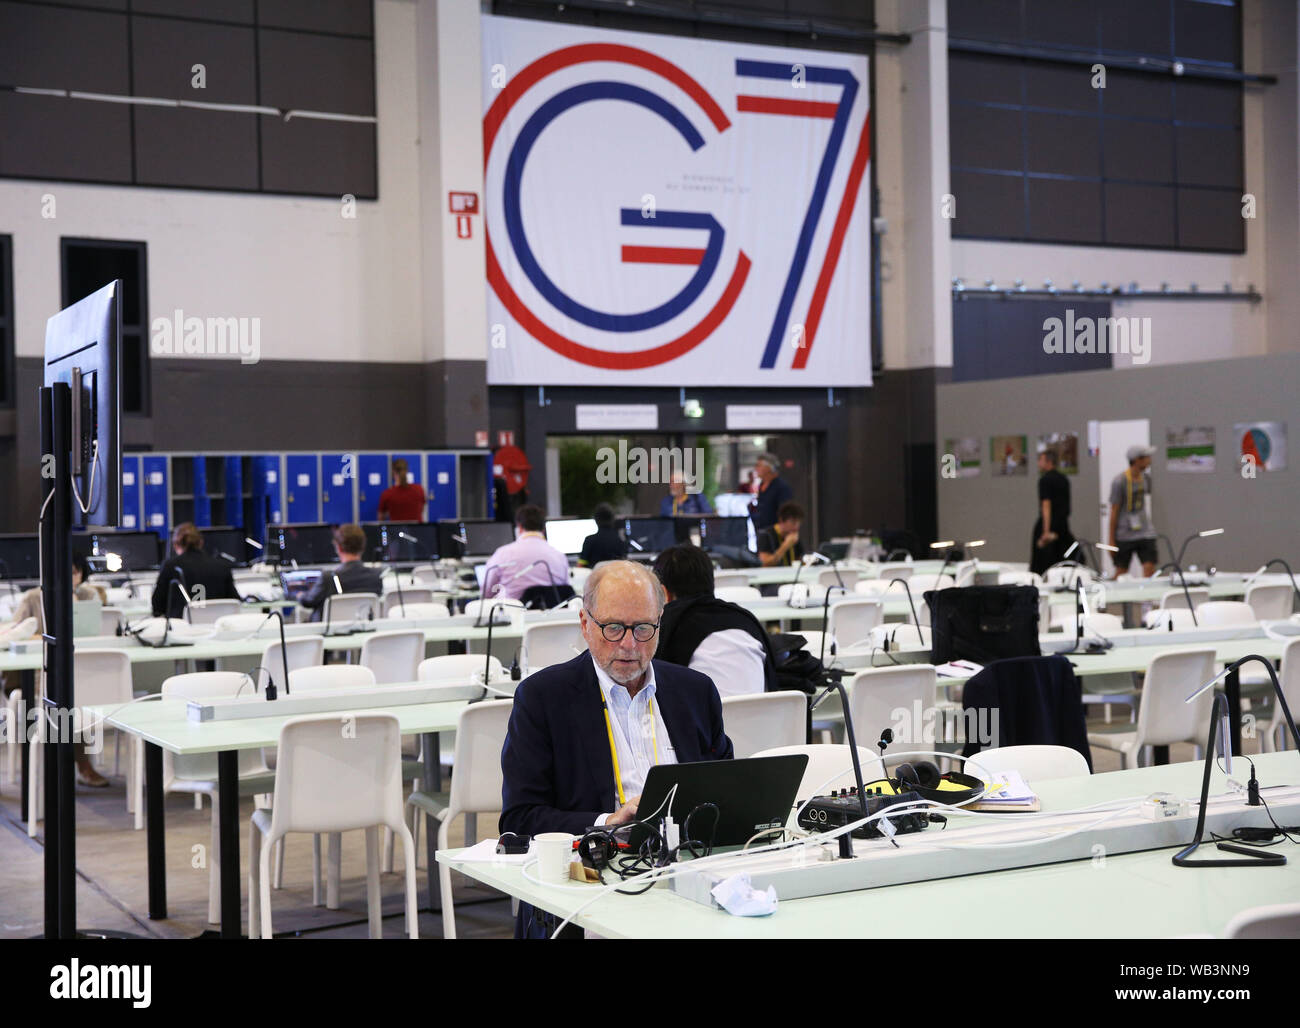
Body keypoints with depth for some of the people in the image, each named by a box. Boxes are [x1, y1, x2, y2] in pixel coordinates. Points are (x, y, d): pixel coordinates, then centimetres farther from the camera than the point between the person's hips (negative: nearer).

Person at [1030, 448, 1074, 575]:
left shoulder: (1045, 480, -11)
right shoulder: (1064, 479, 13)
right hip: (1063, 524, 7)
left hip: (1048, 523, -7)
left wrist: (1046, 531, -22)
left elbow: (1046, 505, -18)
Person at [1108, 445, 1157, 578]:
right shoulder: (1119, 481, -11)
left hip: (1145, 533, 4)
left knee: (1150, 570, -7)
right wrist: (1112, 540, -8)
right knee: (1120, 573, 4)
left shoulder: (1146, 477, 4)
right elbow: (1114, 511, -8)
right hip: (1124, 536, -4)